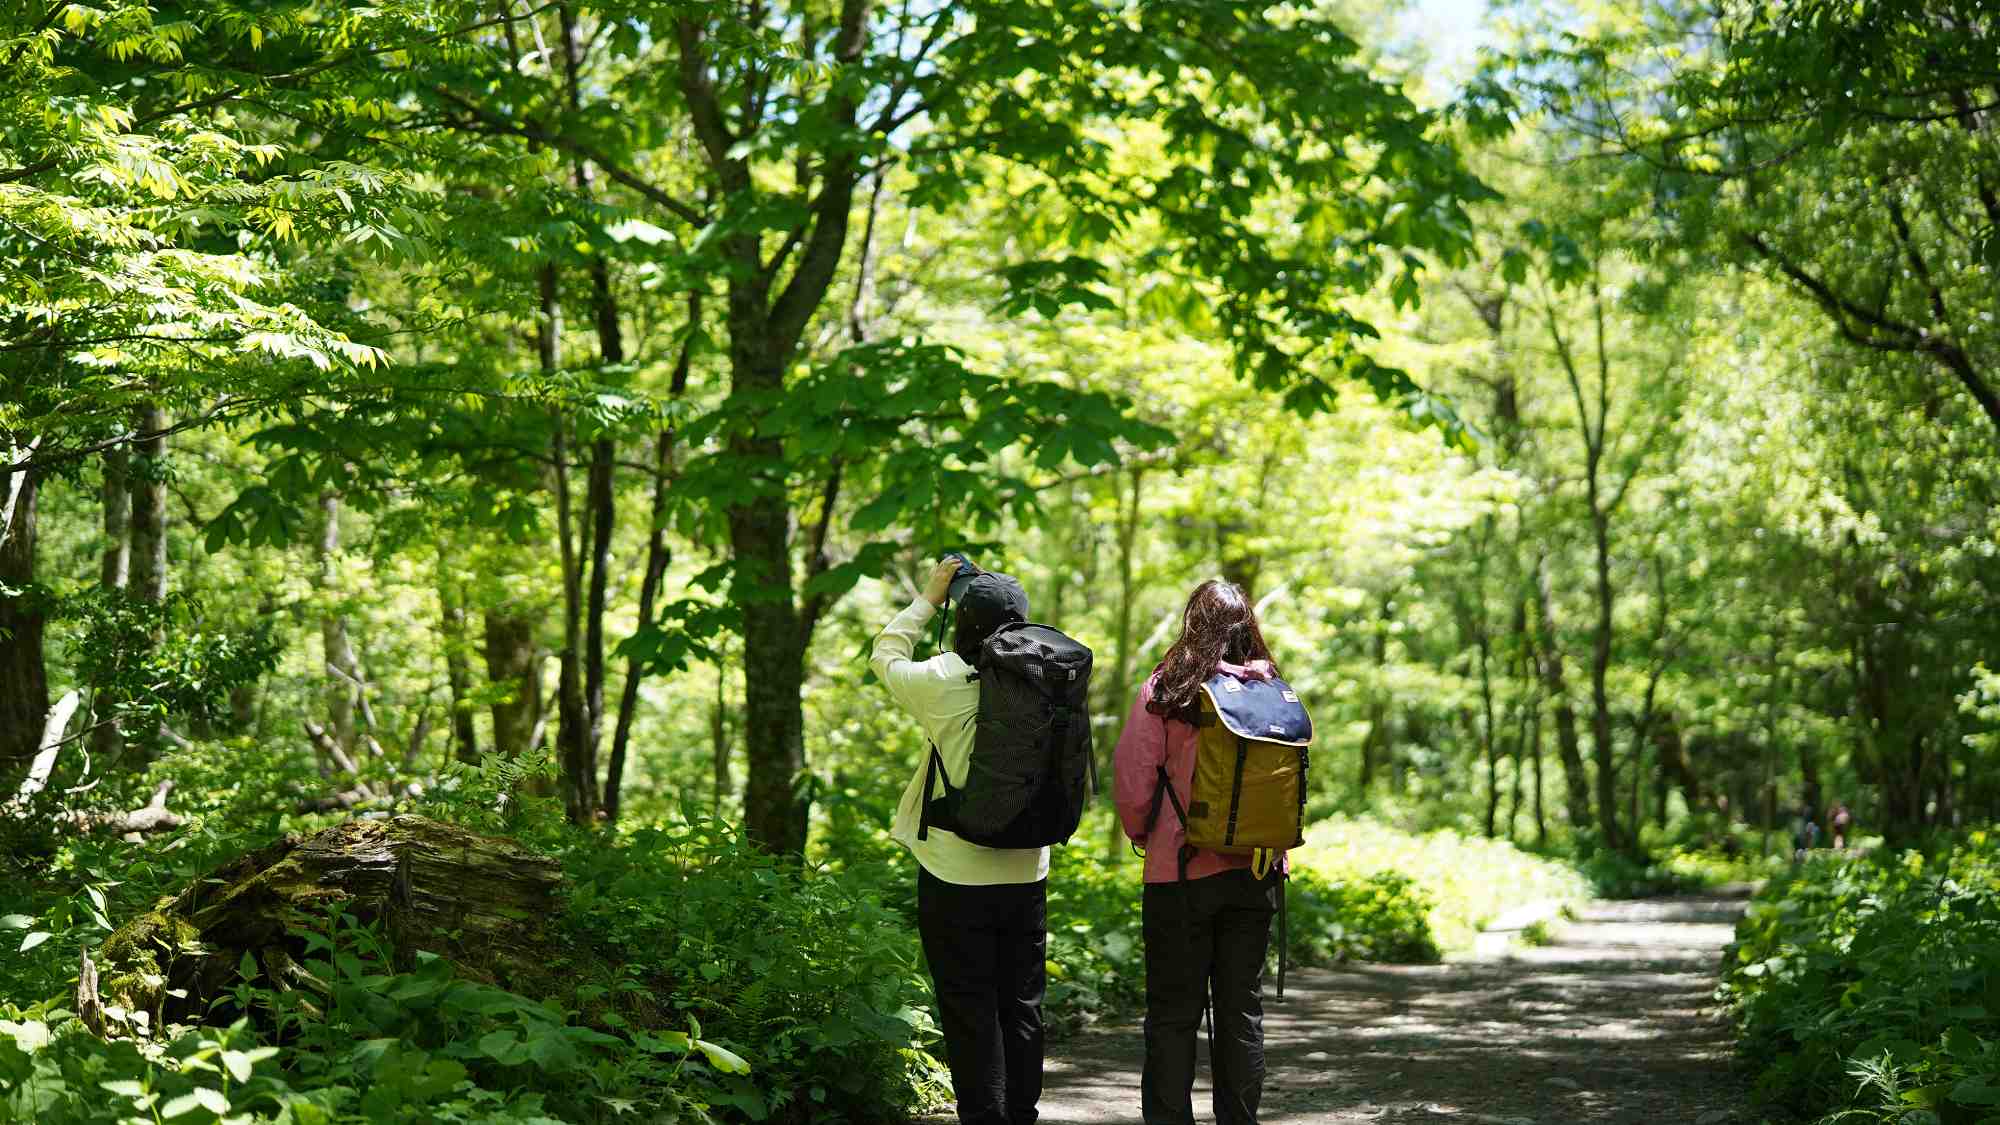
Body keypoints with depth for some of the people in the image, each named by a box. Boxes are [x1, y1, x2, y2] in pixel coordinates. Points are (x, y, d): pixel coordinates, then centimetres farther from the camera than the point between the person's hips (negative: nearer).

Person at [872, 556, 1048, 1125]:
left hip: (956, 876, -4)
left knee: (970, 1015, 3)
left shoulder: (944, 682, -13)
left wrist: (929, 598, 16)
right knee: (1022, 1009, 13)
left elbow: (884, 655, 5)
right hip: (1025, 874, 4)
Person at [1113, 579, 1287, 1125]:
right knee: (1242, 1008, 11)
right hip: (1257, 870, 3)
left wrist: (1144, 837, 9)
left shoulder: (1166, 690, -9)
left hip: (1182, 870, -3)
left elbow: (1132, 783, -8)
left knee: (1173, 1012, 5)